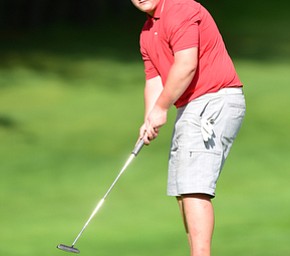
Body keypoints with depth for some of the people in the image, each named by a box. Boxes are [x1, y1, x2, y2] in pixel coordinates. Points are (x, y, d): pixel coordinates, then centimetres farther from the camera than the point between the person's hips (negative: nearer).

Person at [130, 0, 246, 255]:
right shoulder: (148, 33, 18)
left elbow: (186, 65, -23)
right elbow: (154, 80, 14)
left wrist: (161, 108, -14)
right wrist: (149, 121, -3)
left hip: (214, 102, -11)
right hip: (192, 108, 11)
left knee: (194, 188, -19)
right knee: (182, 191, 12)